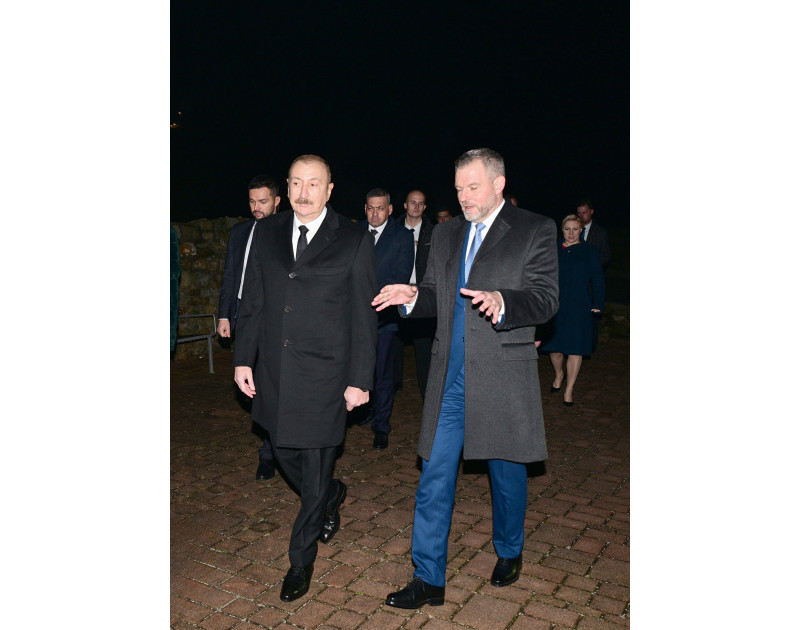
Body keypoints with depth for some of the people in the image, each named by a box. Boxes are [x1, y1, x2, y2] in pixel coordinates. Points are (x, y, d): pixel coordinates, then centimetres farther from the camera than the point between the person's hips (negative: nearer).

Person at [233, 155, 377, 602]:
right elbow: (252, 301, 10)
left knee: (316, 468, 6)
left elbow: (364, 317, -6)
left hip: (324, 373, -4)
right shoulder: (267, 233, 6)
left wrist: (359, 379, -8)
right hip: (275, 372, 4)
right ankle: (333, 497, 48)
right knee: (286, 455, 17)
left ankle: (302, 559, 27)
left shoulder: (355, 241, -5)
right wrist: (243, 358, 6)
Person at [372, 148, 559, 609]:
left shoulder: (535, 230, -4)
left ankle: (509, 552, 42)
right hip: (450, 380, 4)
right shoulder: (446, 235, 12)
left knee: (507, 472, 15)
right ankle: (429, 579, 19)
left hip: (502, 378, -3)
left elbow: (546, 299, -12)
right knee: (435, 477, 5)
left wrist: (501, 302, -31)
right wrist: (413, 296, -6)